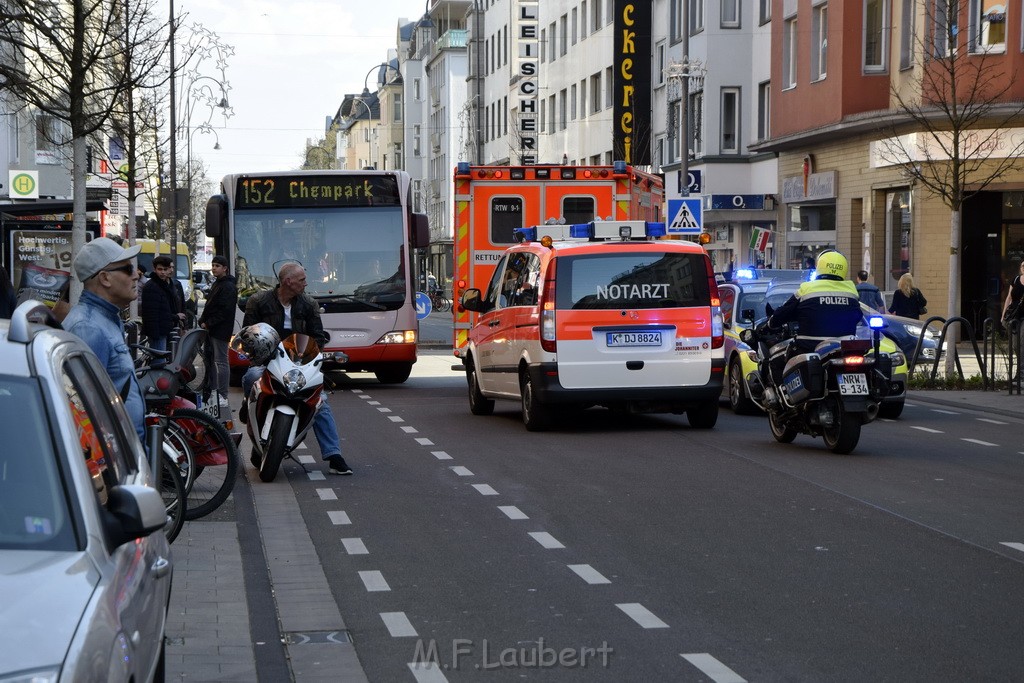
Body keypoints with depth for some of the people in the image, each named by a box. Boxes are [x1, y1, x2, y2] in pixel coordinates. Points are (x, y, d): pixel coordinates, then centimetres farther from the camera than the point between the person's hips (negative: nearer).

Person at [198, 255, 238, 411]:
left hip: (220, 330, -11)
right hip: (211, 329, 11)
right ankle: (208, 390, 25)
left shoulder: (228, 287, -14)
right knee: (207, 359, 15)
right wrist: (203, 321, 10)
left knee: (220, 362, -10)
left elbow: (224, 311, -21)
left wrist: (208, 323, -17)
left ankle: (223, 398, -11)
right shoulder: (217, 284, 19)